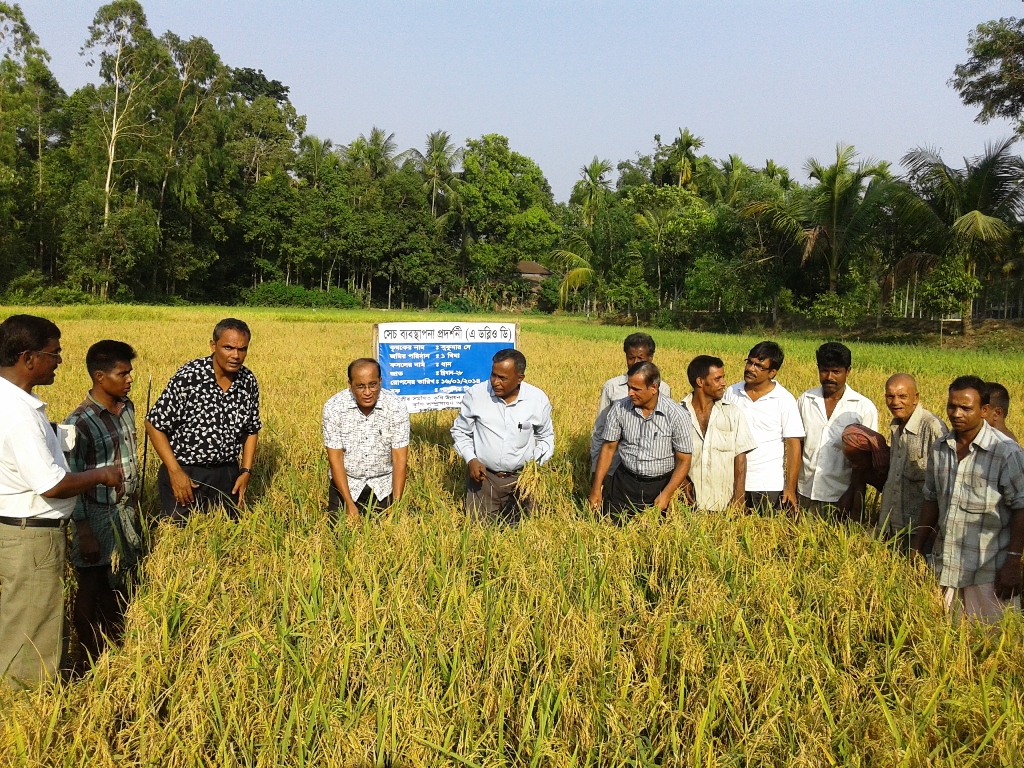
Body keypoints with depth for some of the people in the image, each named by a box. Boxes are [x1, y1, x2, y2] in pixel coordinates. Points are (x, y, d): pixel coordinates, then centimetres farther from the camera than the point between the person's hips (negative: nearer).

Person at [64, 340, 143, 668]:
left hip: (126, 512, 7)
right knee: (92, 592, 8)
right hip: (96, 517, -7)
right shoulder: (80, 423, -21)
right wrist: (83, 533, -17)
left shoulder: (127, 408, 1)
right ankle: (91, 660, 24)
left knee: (119, 586, 19)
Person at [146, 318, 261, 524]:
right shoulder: (189, 376, -18)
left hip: (227, 475, 4)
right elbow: (155, 424, -12)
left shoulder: (249, 381, -3)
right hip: (185, 474, -4)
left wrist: (246, 472, 3)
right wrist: (175, 472, -14)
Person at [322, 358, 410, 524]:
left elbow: (400, 459, -14)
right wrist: (349, 504, -19)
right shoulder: (334, 407, -17)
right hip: (345, 481, 0)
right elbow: (335, 458, -14)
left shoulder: (396, 407, -17)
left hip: (383, 484, 0)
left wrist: (396, 503, -21)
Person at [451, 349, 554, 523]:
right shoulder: (475, 394, -11)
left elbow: (546, 437, 10)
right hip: (483, 476, -1)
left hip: (521, 478, 1)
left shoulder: (538, 399, -7)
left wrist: (536, 462, -6)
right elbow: (460, 431, 4)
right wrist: (470, 460, -10)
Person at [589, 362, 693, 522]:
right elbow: (608, 448, 1)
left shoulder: (677, 415, -15)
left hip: (660, 485, -2)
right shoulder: (619, 408, -8)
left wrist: (666, 495, -15)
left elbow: (683, 461, -9)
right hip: (626, 483, 2)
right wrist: (596, 488, 0)